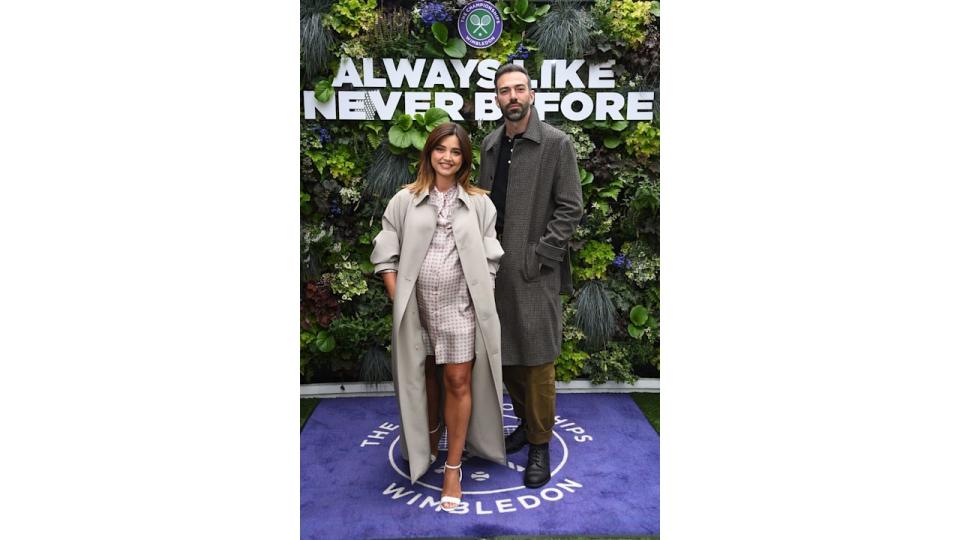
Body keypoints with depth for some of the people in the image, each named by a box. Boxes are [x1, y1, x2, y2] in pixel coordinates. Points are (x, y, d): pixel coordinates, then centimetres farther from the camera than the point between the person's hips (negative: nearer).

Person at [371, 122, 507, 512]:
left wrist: (482, 302, -2)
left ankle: (453, 466, 13)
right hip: (417, 305, 1)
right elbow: (386, 254, 2)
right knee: (424, 376, 16)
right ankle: (428, 442, 41)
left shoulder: (479, 203, 3)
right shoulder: (405, 200, 2)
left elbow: (489, 259, 4)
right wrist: (397, 300, -4)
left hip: (460, 304, -1)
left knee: (458, 380, -1)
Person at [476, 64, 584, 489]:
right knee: (506, 354, 14)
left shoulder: (556, 143, -5)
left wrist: (539, 254, -14)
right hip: (496, 268, 6)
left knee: (537, 359, 1)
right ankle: (525, 422, 34)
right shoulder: (490, 144, 11)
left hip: (534, 271, -5)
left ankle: (540, 445, 17)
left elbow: (570, 208, -8)